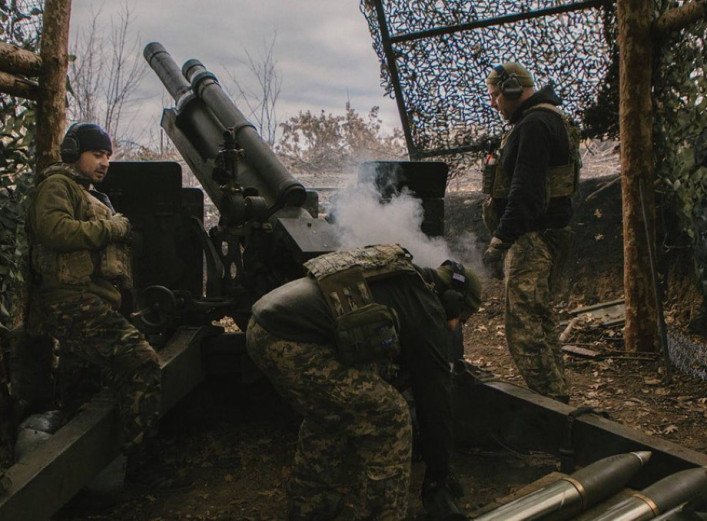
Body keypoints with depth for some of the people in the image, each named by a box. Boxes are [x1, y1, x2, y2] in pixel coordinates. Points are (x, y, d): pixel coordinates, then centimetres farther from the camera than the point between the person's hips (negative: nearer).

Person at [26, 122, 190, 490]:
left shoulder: (91, 195, 32)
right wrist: (113, 227, -8)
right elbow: (55, 230, -19)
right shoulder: (57, 185, 1)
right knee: (143, 364, -22)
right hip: (73, 302, -11)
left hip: (96, 301, 11)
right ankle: (141, 463, -15)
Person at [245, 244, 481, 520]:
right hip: (294, 342, -10)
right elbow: (434, 396, 8)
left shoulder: (400, 277, 28)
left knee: (328, 413, 29)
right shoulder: (427, 313, 2)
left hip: (262, 325, 10)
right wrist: (438, 477, 19)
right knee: (389, 417, 1)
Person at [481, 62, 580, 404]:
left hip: (533, 237, -11)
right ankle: (557, 396, 28)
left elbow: (525, 191, -24)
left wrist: (499, 240, -25)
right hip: (550, 233, 11)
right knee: (541, 321, 18)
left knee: (524, 326, -11)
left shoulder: (533, 125, -15)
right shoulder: (551, 119, 20)